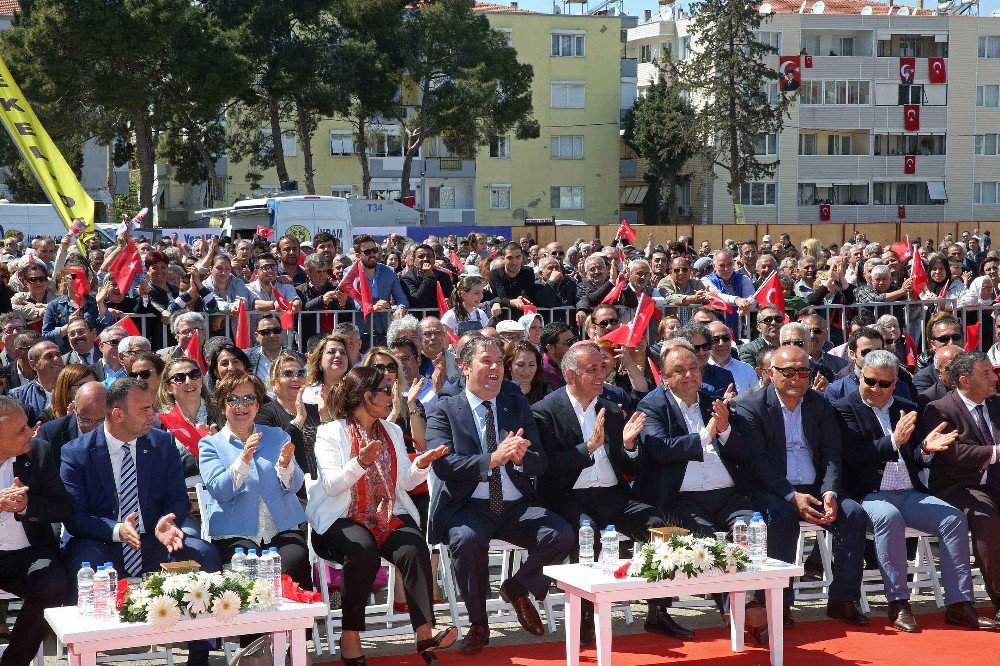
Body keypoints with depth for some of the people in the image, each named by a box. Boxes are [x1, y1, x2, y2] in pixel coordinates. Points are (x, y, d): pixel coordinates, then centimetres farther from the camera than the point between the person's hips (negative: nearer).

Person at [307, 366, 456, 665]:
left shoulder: (392, 432, 19)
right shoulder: (331, 433, 2)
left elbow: (405, 482, 15)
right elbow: (332, 484, -11)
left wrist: (422, 464, -5)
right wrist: (361, 463, -26)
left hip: (390, 516, 4)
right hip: (343, 519, -4)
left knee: (416, 549, -27)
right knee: (364, 552, -36)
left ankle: (425, 635, -34)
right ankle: (350, 638, -22)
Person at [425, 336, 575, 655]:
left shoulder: (517, 404, 14)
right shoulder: (443, 411, 3)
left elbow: (539, 464, 7)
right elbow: (443, 465, -13)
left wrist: (519, 457, -18)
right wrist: (492, 459, -24)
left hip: (517, 507, 3)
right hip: (468, 506, -3)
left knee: (563, 535, -23)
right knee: (468, 538, -36)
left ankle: (516, 588, 8)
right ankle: (478, 624, -11)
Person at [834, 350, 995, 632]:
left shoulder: (907, 409, 19)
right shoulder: (845, 409, 3)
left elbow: (916, 460, 14)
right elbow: (853, 455, -12)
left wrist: (926, 448, -9)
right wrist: (893, 441, -23)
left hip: (910, 493, 6)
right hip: (868, 494, -5)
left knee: (954, 518, -17)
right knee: (889, 517, -36)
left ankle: (959, 604, -16)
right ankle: (898, 605, -31)